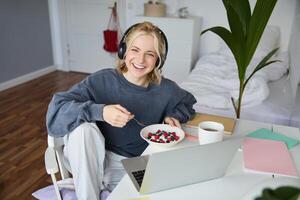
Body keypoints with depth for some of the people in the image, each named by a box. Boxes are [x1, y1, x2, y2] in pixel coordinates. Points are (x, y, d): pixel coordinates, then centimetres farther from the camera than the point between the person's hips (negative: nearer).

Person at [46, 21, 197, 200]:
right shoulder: (102, 81, -14)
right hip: (95, 163, -1)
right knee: (83, 128, -30)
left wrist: (173, 116, -8)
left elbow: (187, 103, 14)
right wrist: (100, 111, -36)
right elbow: (58, 107, -21)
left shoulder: (165, 90, -8)